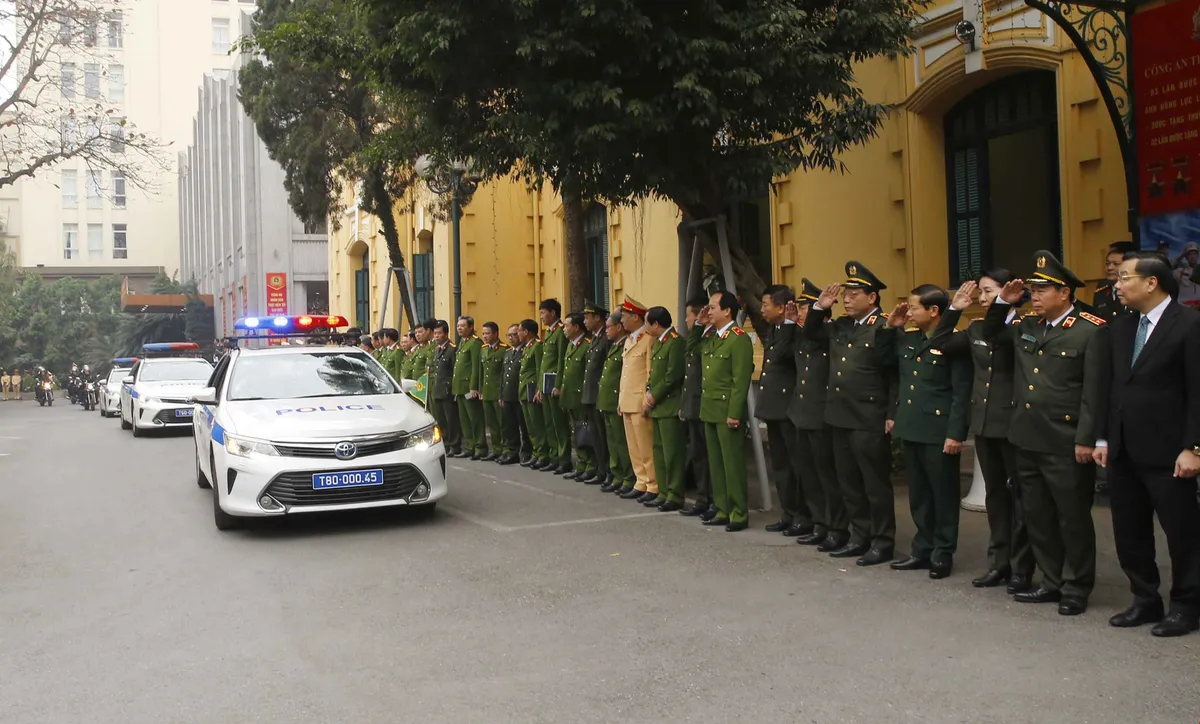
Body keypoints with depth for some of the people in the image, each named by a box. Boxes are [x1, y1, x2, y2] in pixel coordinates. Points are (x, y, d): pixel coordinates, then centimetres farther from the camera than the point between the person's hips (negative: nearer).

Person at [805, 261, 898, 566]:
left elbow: (897, 374, -13)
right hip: (840, 418, 8)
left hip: (870, 421, -8)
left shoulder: (885, 328, -11)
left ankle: (883, 543, 11)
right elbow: (810, 334, 24)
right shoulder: (841, 326, 10)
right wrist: (819, 308, 6)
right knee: (850, 484, 14)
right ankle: (860, 538, 25)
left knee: (875, 484, 1)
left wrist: (892, 415, -16)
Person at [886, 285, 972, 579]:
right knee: (918, 494, 14)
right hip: (912, 429, 7)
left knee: (943, 495, 4)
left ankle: (943, 554, 14)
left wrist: (955, 434, -18)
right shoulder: (907, 340, 11)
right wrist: (890, 328, 10)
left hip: (939, 432, -7)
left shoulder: (953, 344, -12)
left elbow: (962, 394, -14)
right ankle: (923, 549, 24)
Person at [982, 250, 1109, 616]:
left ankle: (1076, 589, 17)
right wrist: (1002, 303, 11)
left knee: (1073, 519, 5)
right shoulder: (1025, 327, 10)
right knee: (1038, 517, 14)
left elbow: (1095, 391, -13)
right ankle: (1052, 582, 26)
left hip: (1066, 444, -7)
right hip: (1027, 439, 7)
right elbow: (990, 334, 28)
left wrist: (1086, 440, -17)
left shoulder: (1091, 331, -10)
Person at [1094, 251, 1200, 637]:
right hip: (1124, 451, 7)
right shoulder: (1121, 327, 11)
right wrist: (1104, 438, 10)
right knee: (1129, 532, 12)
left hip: (1165, 451, -7)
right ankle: (1145, 600, 25)